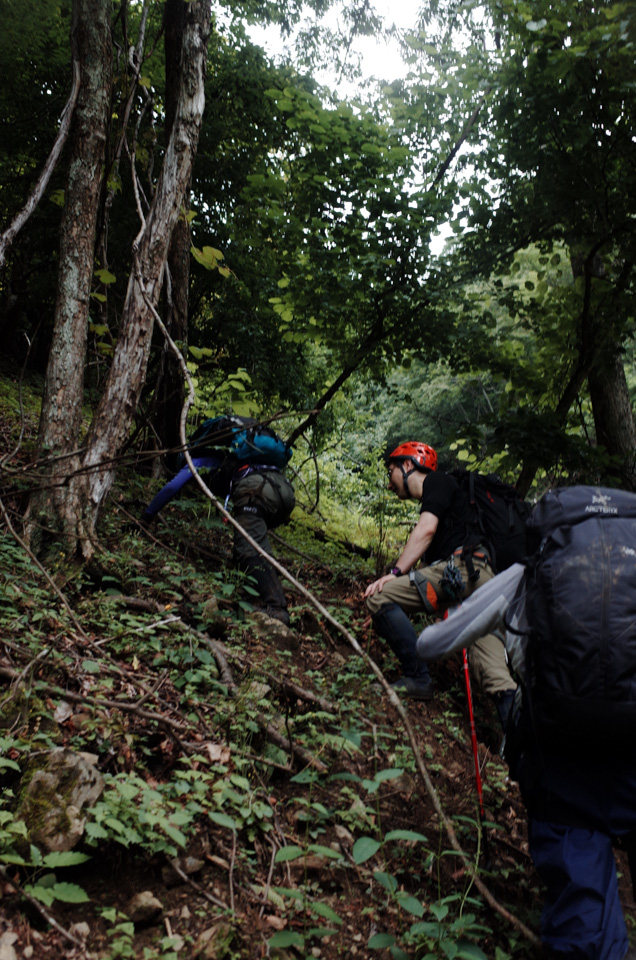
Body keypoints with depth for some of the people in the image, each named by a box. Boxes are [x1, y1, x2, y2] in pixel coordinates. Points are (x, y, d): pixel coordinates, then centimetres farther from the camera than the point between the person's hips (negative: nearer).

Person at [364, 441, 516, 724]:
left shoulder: (437, 481, 9)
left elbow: (426, 530, -9)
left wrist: (395, 572, -13)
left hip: (462, 567, -10)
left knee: (379, 596, -11)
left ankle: (417, 678, -9)